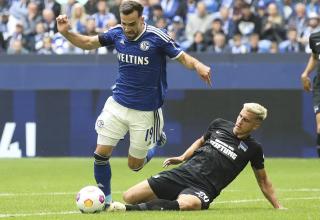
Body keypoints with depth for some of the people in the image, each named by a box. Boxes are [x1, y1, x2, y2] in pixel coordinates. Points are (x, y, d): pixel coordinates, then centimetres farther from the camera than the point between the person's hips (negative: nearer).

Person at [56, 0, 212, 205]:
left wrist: (198, 65, -32)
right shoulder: (117, 33, -4)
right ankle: (105, 198, 15)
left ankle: (156, 141, 36)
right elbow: (88, 43, 8)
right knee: (101, 153, -6)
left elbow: (183, 57, -10)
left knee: (135, 164, 5)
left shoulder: (157, 37, -16)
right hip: (117, 104, 3)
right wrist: (66, 33, -9)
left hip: (146, 111, -3)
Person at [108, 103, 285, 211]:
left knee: (186, 204, -45)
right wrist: (182, 157, 16)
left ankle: (127, 210, -49)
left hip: (202, 189, -4)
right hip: (181, 174, 4)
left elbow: (263, 180, 18)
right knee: (129, 197, -14)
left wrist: (278, 207, 14)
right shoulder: (219, 125, 12)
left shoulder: (252, 149, 6)